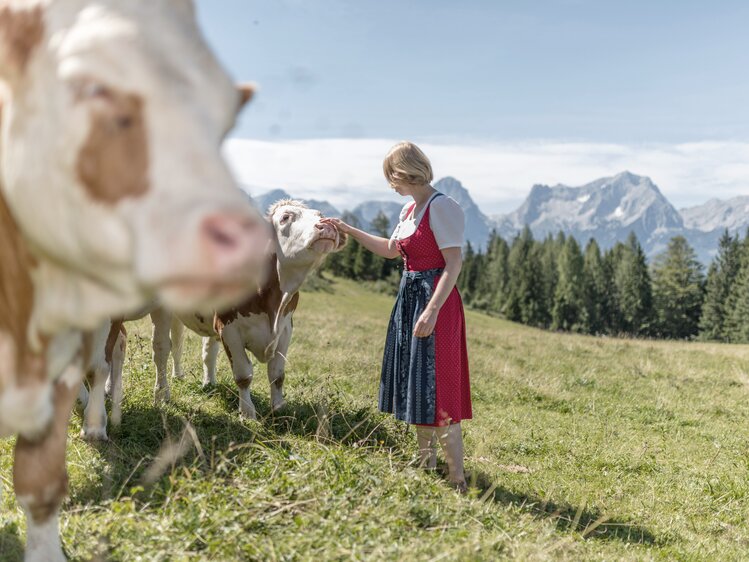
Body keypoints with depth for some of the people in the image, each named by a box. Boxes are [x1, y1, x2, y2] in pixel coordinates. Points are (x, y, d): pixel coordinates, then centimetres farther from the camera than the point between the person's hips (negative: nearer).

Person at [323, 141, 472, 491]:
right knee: (416, 387, 16)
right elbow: (391, 250, 28)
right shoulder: (410, 210, 13)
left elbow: (454, 263, -21)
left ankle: (457, 479, -1)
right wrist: (348, 231, 25)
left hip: (435, 301, -10)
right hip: (410, 298, 10)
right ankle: (427, 465, 29)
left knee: (437, 389, -8)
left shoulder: (440, 207, -15)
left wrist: (432, 310, -27)